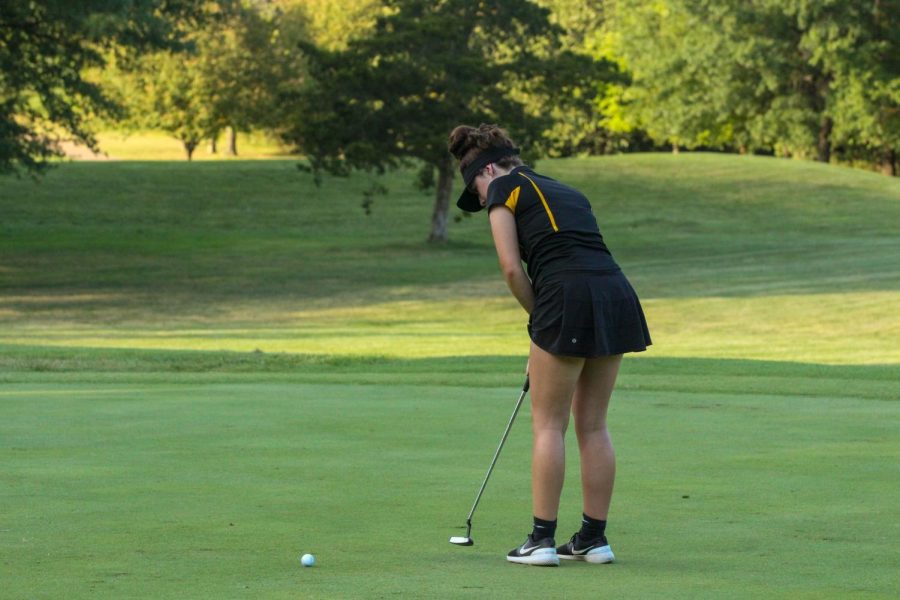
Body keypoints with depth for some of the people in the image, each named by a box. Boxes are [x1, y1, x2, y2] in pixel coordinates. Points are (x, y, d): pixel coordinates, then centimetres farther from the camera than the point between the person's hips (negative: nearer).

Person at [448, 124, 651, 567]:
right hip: (618, 295, 7)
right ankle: (594, 538, 16)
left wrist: (538, 318, 10)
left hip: (567, 298, -7)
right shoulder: (568, 192, 29)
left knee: (548, 423, 3)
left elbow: (512, 267, -1)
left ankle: (542, 539, 4)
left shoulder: (503, 188, 9)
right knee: (593, 425, 13)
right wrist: (547, 327, 23)